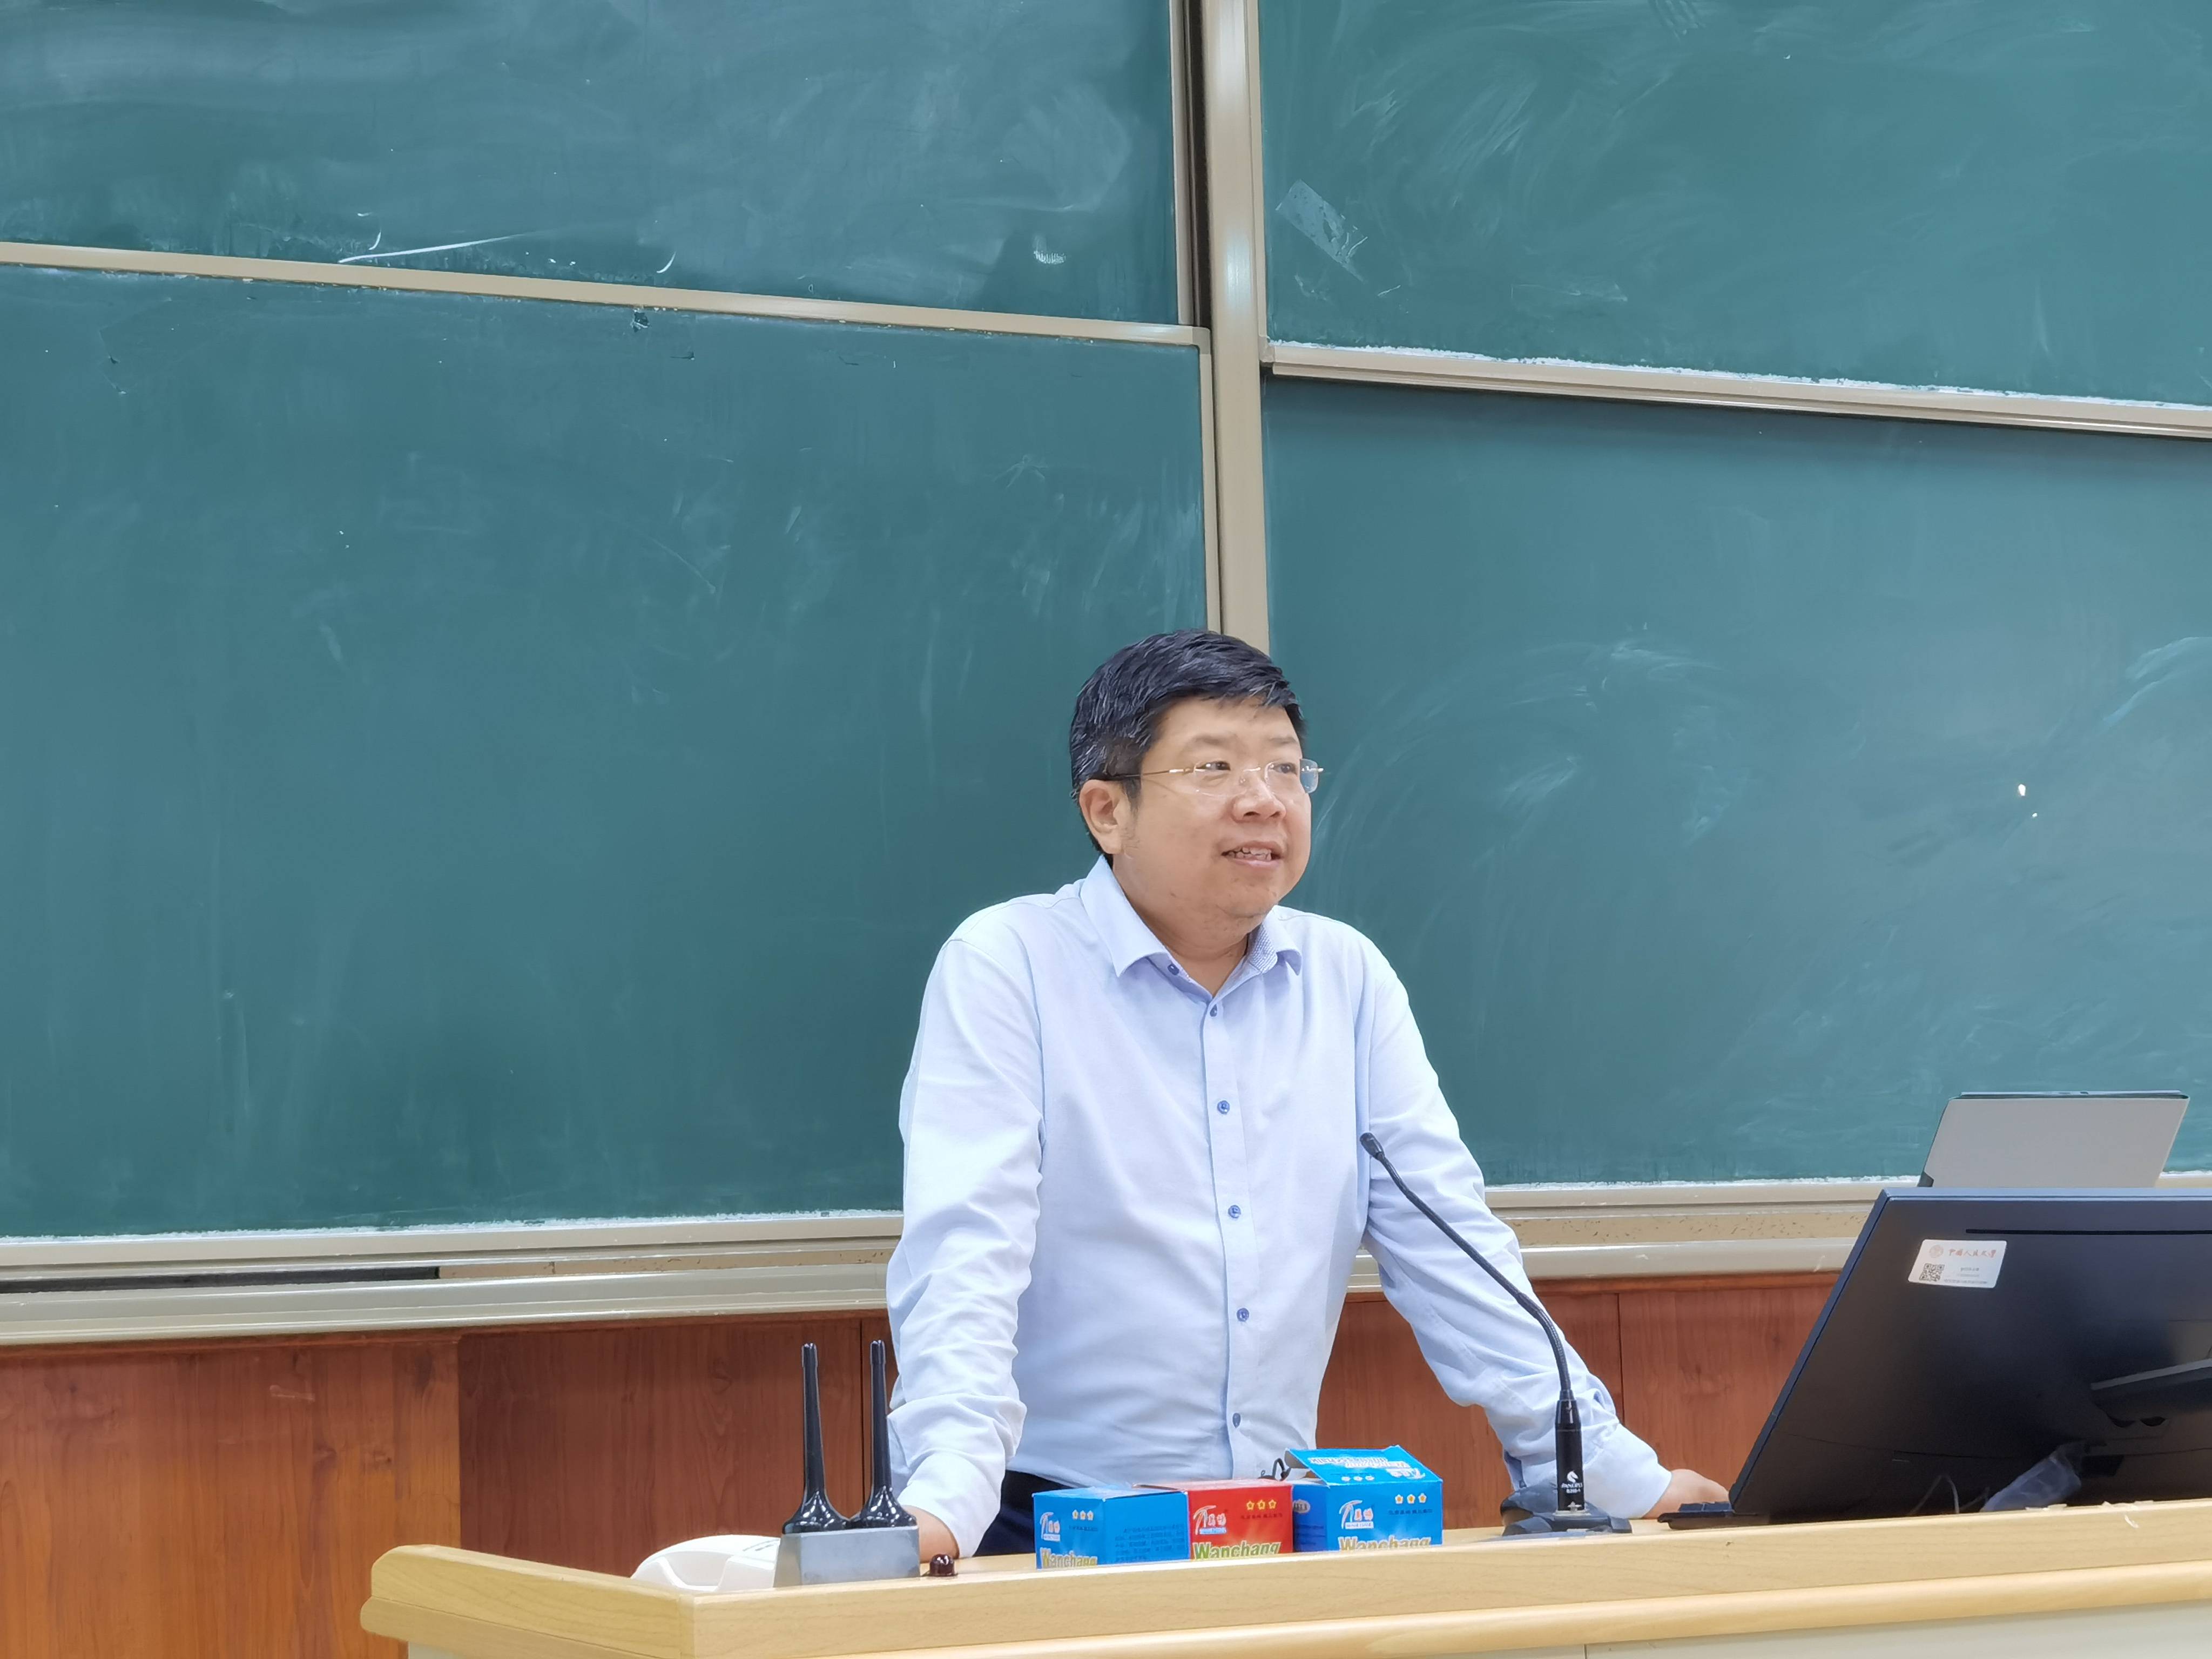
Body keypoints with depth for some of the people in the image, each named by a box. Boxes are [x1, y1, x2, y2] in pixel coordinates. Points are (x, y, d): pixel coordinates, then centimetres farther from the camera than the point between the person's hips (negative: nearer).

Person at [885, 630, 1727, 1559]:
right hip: (1047, 1532, -4)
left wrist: (1615, 1474, 3)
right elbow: (968, 1251, -15)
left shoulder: (1347, 978, 11)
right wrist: (945, 1500, -29)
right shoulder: (1003, 968, -4)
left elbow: (1445, 1244, 10)